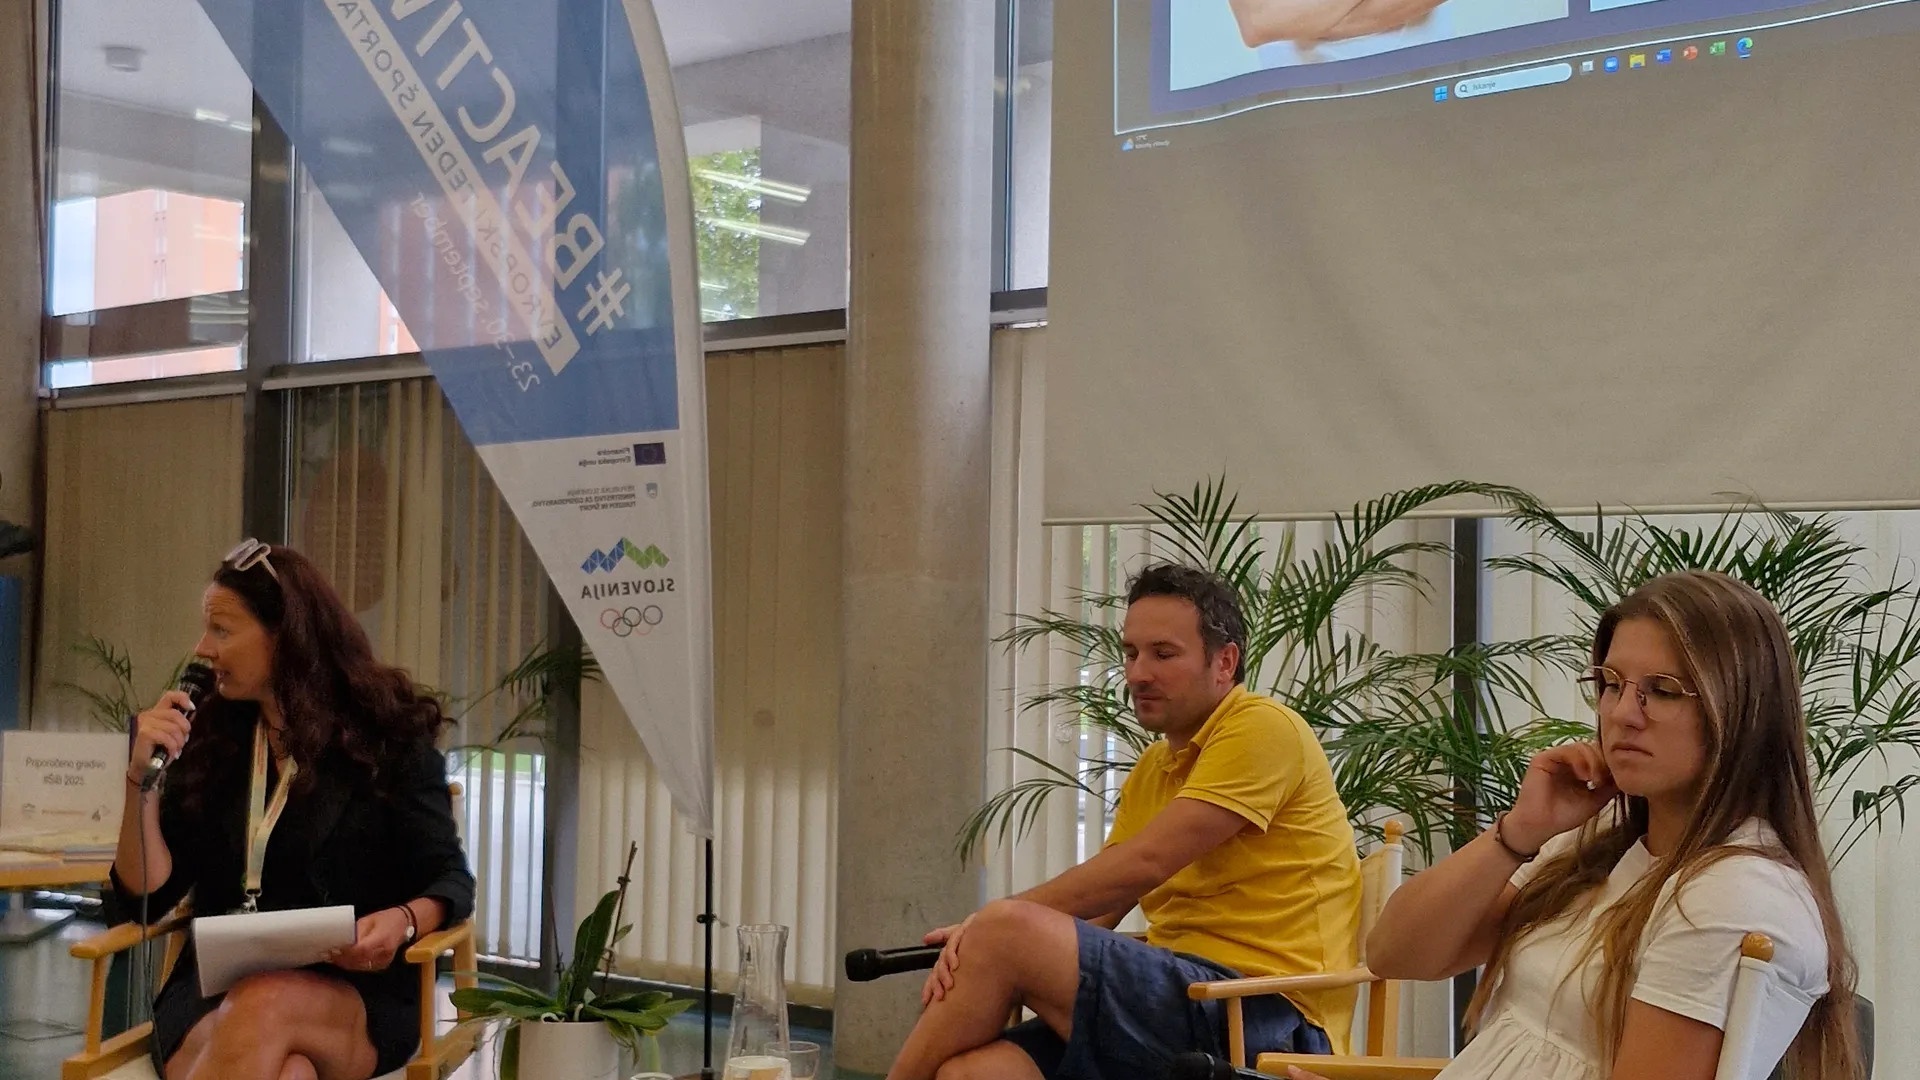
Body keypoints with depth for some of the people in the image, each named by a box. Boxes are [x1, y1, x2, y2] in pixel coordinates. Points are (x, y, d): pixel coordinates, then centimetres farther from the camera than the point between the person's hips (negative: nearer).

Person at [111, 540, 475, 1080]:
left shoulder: (389, 738, 2)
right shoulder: (209, 739, 12)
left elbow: (451, 881, 1)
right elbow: (145, 894, 10)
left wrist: (401, 922, -22)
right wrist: (142, 777, -4)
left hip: (355, 997, -1)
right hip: (212, 990, 2)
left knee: (265, 1008, -39)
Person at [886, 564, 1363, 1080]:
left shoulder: (1263, 728, -4)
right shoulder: (1152, 770, 23)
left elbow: (1144, 864, -13)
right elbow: (1098, 911, 13)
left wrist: (989, 925, -9)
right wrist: (978, 943, -7)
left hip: (1263, 1017, -7)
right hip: (1184, 1003, 7)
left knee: (1005, 930, -22)